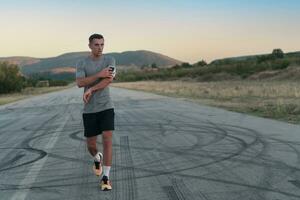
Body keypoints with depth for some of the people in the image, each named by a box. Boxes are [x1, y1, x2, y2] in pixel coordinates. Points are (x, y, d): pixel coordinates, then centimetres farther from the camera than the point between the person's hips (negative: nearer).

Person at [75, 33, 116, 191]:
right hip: (89, 110, 1)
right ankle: (97, 158, 45)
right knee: (91, 144, 7)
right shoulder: (81, 63, -1)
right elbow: (80, 83, -18)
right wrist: (99, 74, -27)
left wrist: (90, 90, -25)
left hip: (106, 107, -1)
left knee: (107, 140, -14)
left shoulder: (110, 60, -1)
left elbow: (109, 79, -19)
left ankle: (105, 178, -6)